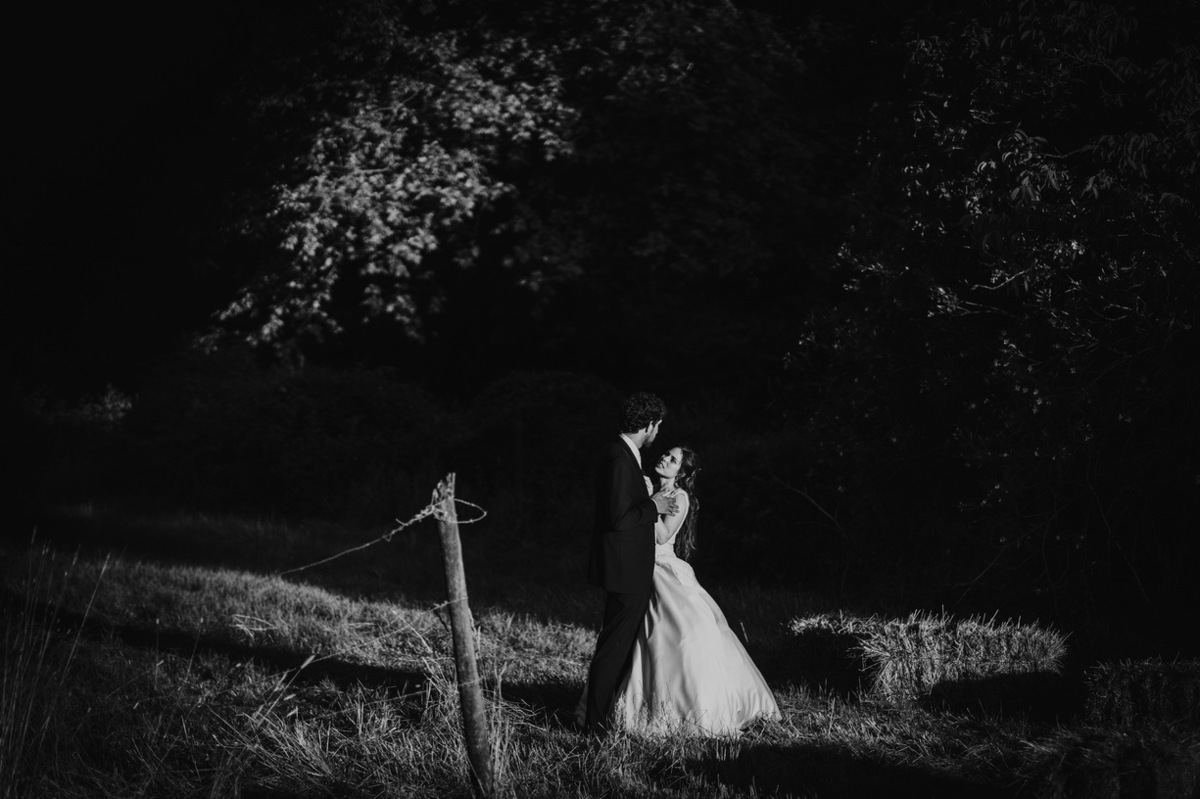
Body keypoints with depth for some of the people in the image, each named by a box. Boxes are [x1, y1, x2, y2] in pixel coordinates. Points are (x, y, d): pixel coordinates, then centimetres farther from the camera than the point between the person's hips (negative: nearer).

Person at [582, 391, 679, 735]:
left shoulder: (623, 454, 12)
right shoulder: (619, 459, -20)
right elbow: (619, 519, -24)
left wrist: (653, 504, 10)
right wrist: (653, 506, -12)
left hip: (630, 569, 11)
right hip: (625, 569, -11)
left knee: (625, 642, 16)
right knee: (614, 646, -4)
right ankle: (596, 720, 1)